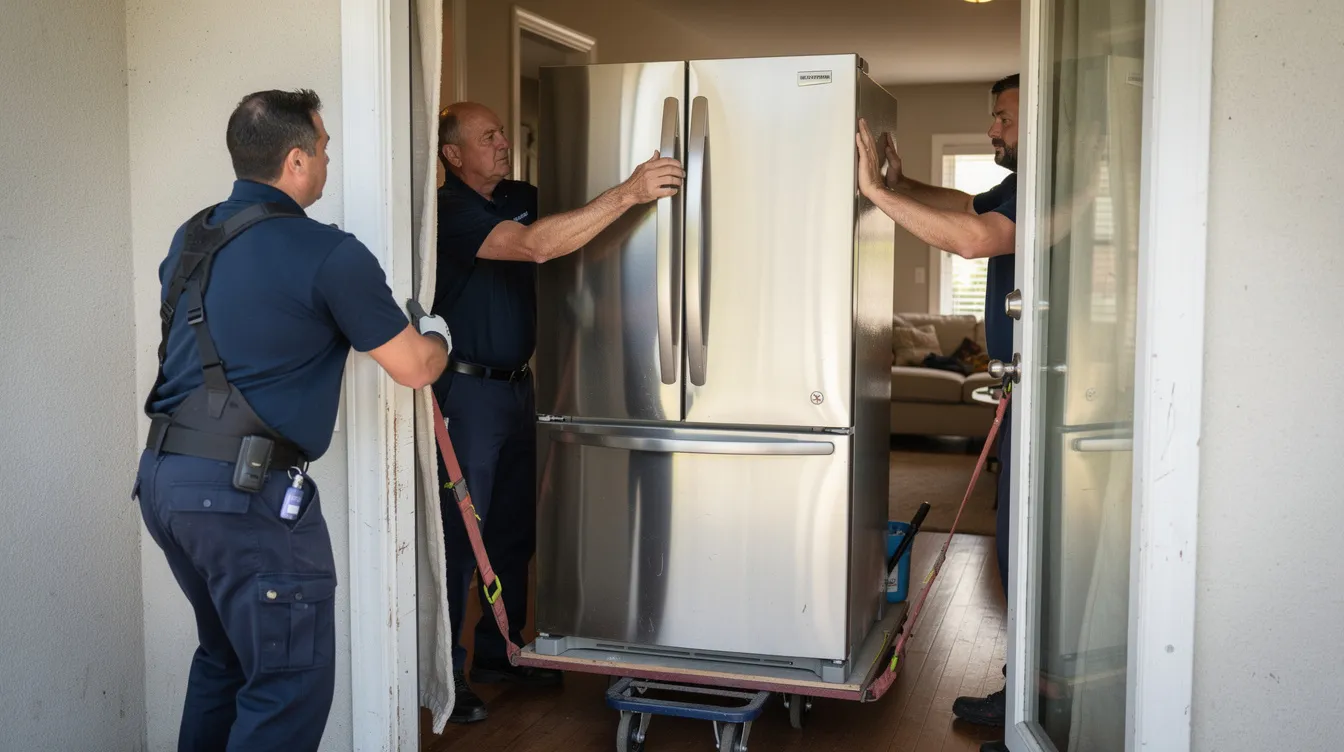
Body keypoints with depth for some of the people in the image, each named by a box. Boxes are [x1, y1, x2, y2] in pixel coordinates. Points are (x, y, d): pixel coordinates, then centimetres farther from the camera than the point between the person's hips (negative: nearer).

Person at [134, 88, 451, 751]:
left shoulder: (190, 240, 12)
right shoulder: (329, 254, -12)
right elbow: (414, 369, -6)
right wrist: (437, 335, 16)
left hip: (160, 475, 9)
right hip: (247, 493, -9)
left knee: (224, 658, 23)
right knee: (290, 686, 0)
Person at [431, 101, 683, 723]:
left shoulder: (520, 198, 10)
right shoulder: (450, 211, -16)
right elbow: (536, 246, -30)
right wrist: (628, 193, -34)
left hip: (517, 386, 8)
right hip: (465, 392, -8)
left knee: (515, 530, 14)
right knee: (459, 537, -3)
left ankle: (499, 653, 28)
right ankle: (443, 676, 9)